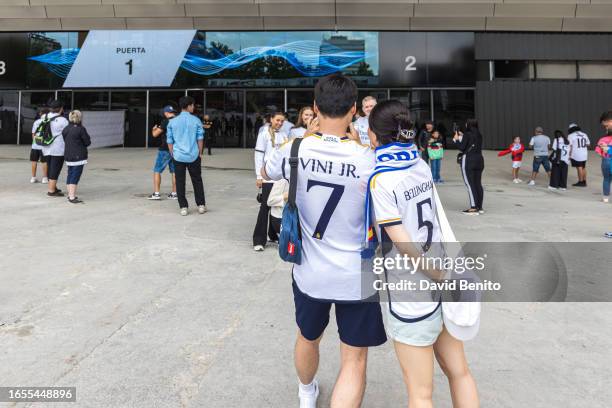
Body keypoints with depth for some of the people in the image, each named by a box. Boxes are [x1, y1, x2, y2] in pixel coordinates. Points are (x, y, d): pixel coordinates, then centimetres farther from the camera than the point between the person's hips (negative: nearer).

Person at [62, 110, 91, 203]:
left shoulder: (65, 129, 8)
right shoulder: (81, 129, -13)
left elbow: (65, 141, 13)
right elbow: (88, 142, -8)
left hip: (68, 156, 7)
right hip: (78, 156, -7)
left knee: (70, 175, 16)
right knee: (75, 176, -6)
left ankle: (70, 195, 25)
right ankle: (72, 197, -8)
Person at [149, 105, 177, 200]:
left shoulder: (166, 122, -14)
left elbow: (155, 134, -12)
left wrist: (154, 129, 11)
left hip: (165, 150, -6)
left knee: (157, 171, 3)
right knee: (174, 171, 11)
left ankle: (156, 193, 1)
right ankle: (174, 193, 13)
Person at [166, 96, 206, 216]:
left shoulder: (172, 122, 2)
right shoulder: (196, 120, -3)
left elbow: (170, 141, 5)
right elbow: (200, 138, -2)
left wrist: (172, 154, 15)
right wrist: (200, 153, 8)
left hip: (178, 156, 1)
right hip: (193, 155, -1)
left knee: (180, 182, 7)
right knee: (197, 181, 12)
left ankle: (183, 207, 7)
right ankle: (201, 205, 15)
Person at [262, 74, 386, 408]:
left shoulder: (294, 151, -10)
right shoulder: (368, 159, -16)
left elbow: (265, 174, 13)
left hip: (310, 274, 4)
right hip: (357, 277, -3)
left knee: (308, 337, 29)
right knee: (354, 360, 11)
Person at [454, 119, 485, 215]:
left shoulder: (467, 134, -10)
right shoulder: (479, 135, 11)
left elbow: (461, 148, -10)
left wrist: (457, 139, 4)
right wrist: (462, 136, 23)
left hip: (468, 161, -7)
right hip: (479, 160, 7)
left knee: (470, 184, -5)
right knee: (478, 184, 10)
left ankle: (473, 208, -8)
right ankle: (479, 207, 14)